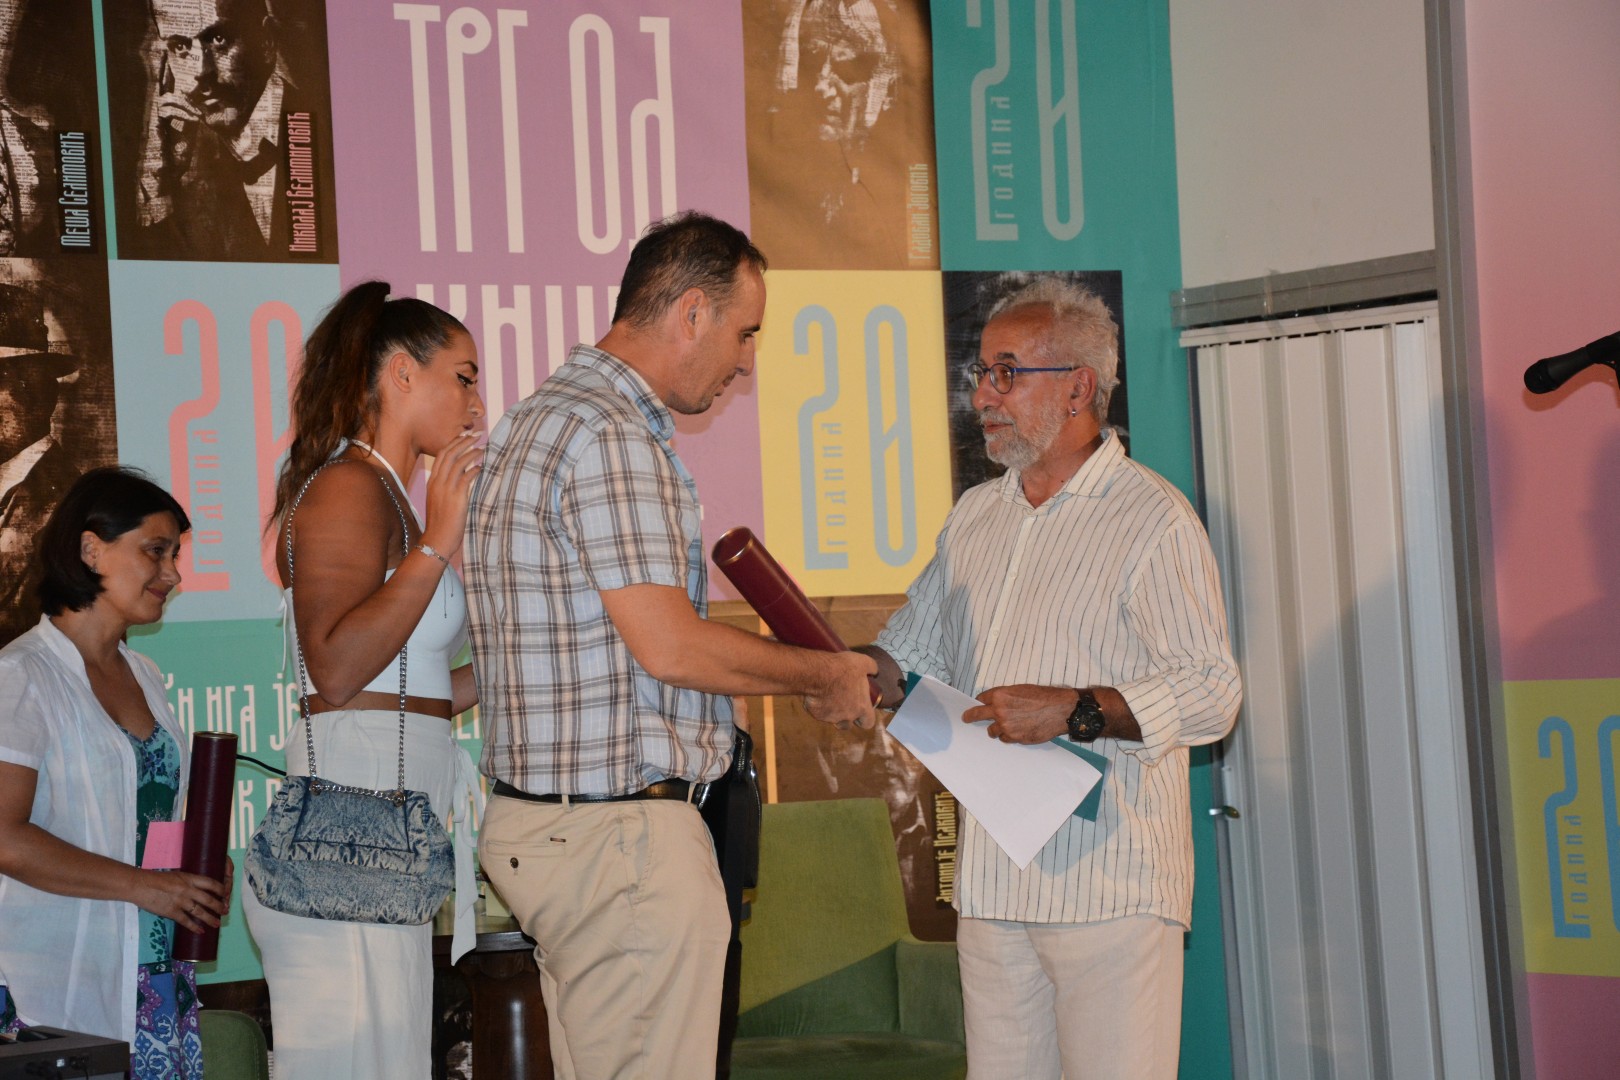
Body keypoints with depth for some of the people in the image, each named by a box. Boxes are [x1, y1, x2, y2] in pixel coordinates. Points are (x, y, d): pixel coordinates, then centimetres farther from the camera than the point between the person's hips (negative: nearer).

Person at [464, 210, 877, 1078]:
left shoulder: (534, 422, 17)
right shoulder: (611, 437, -16)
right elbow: (670, 647, -19)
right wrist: (826, 675, -4)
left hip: (539, 823, 11)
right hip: (621, 833, -11)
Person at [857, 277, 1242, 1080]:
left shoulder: (1150, 518, -5)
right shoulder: (973, 517, 18)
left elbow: (1210, 692, -12)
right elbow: (912, 654, 22)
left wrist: (1074, 710, -20)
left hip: (1110, 884, -7)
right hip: (992, 879, 7)